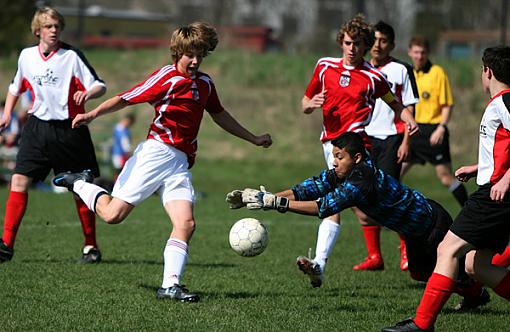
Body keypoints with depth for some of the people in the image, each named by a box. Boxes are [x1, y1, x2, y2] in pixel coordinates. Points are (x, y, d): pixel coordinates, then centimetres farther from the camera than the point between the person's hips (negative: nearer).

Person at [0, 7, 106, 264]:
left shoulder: (71, 56, -6)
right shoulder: (26, 56, 6)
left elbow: (100, 86, -8)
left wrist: (87, 94, -29)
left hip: (69, 129, -3)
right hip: (37, 127, 3)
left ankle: (91, 246, 18)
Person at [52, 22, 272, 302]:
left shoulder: (205, 84, 17)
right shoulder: (167, 77, -5)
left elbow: (219, 115, 33)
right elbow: (125, 99, -10)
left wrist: (253, 139, 39)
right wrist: (92, 114, -25)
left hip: (181, 163, 6)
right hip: (156, 152, -6)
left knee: (185, 224, -12)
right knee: (113, 214, -7)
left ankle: (170, 285, -11)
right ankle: (80, 184, 21)